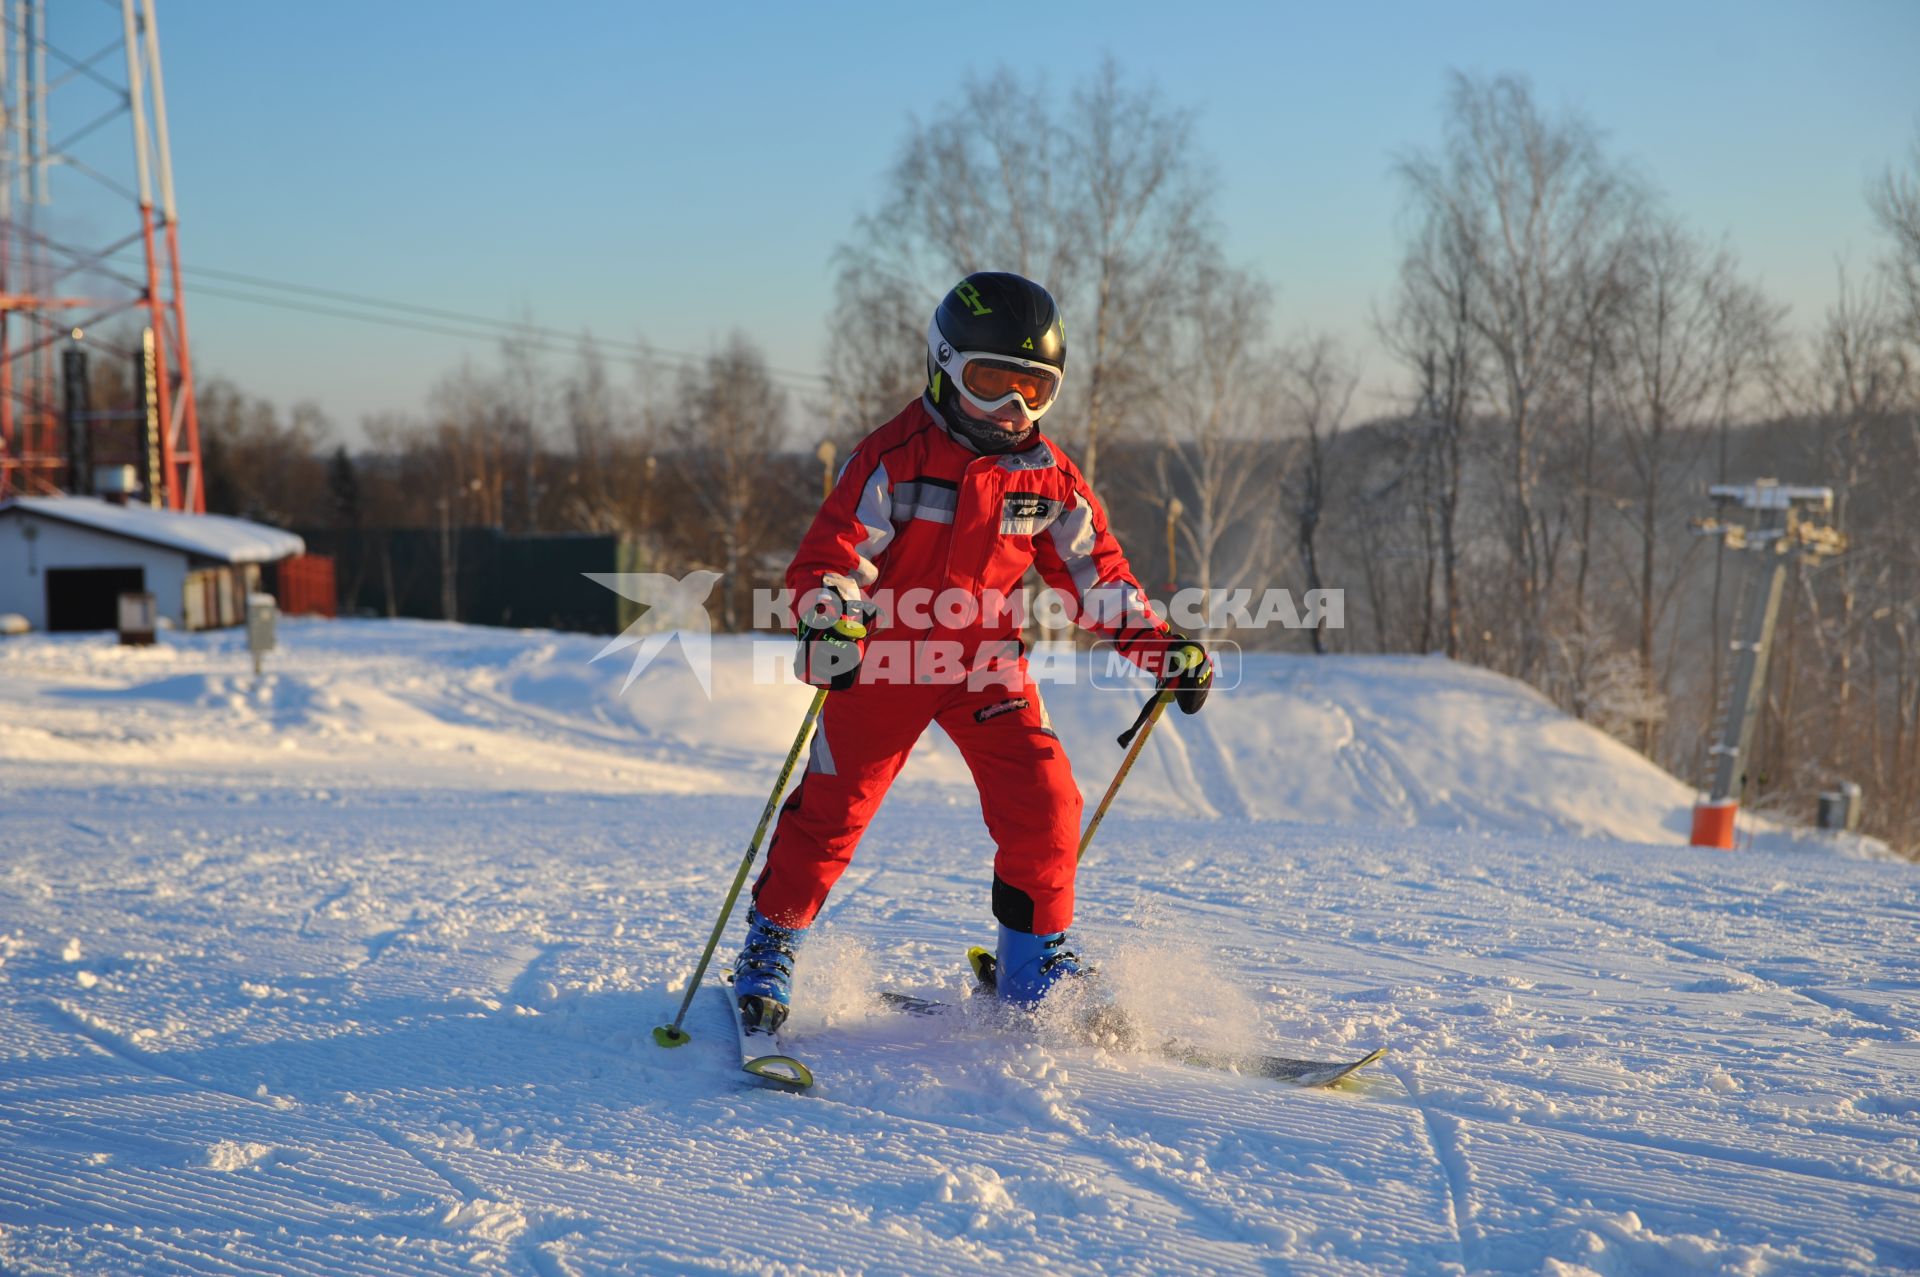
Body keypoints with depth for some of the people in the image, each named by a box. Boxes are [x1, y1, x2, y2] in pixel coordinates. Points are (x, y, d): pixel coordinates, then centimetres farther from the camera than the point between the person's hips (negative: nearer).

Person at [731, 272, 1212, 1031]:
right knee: (832, 805, 0)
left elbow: (1095, 576, 6)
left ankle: (1035, 965, 7)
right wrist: (829, 621, -40)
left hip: (988, 664, 3)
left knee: (1044, 802, -10)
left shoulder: (1049, 478, -1)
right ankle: (769, 945, 22)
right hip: (886, 660, -3)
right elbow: (830, 554, -20)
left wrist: (1162, 646, -4)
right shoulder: (895, 459, -16)